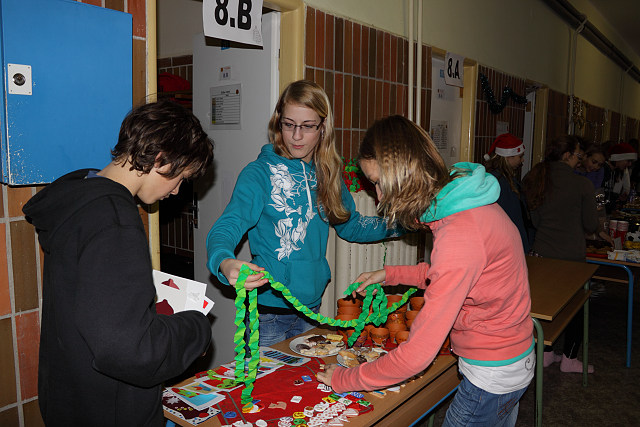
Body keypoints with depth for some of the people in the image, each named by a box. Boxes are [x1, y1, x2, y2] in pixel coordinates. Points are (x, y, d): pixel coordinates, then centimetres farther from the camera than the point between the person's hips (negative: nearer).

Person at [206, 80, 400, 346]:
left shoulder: (326, 174, 4)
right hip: (268, 307, -5)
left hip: (312, 303, 5)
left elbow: (349, 225, 16)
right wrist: (226, 264, -43)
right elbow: (226, 228, -22)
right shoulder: (260, 173, -12)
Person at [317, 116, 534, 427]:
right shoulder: (467, 201, -4)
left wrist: (345, 380, -18)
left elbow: (418, 353, -31)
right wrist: (390, 274, 9)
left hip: (493, 376, -9)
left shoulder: (459, 235, -33)